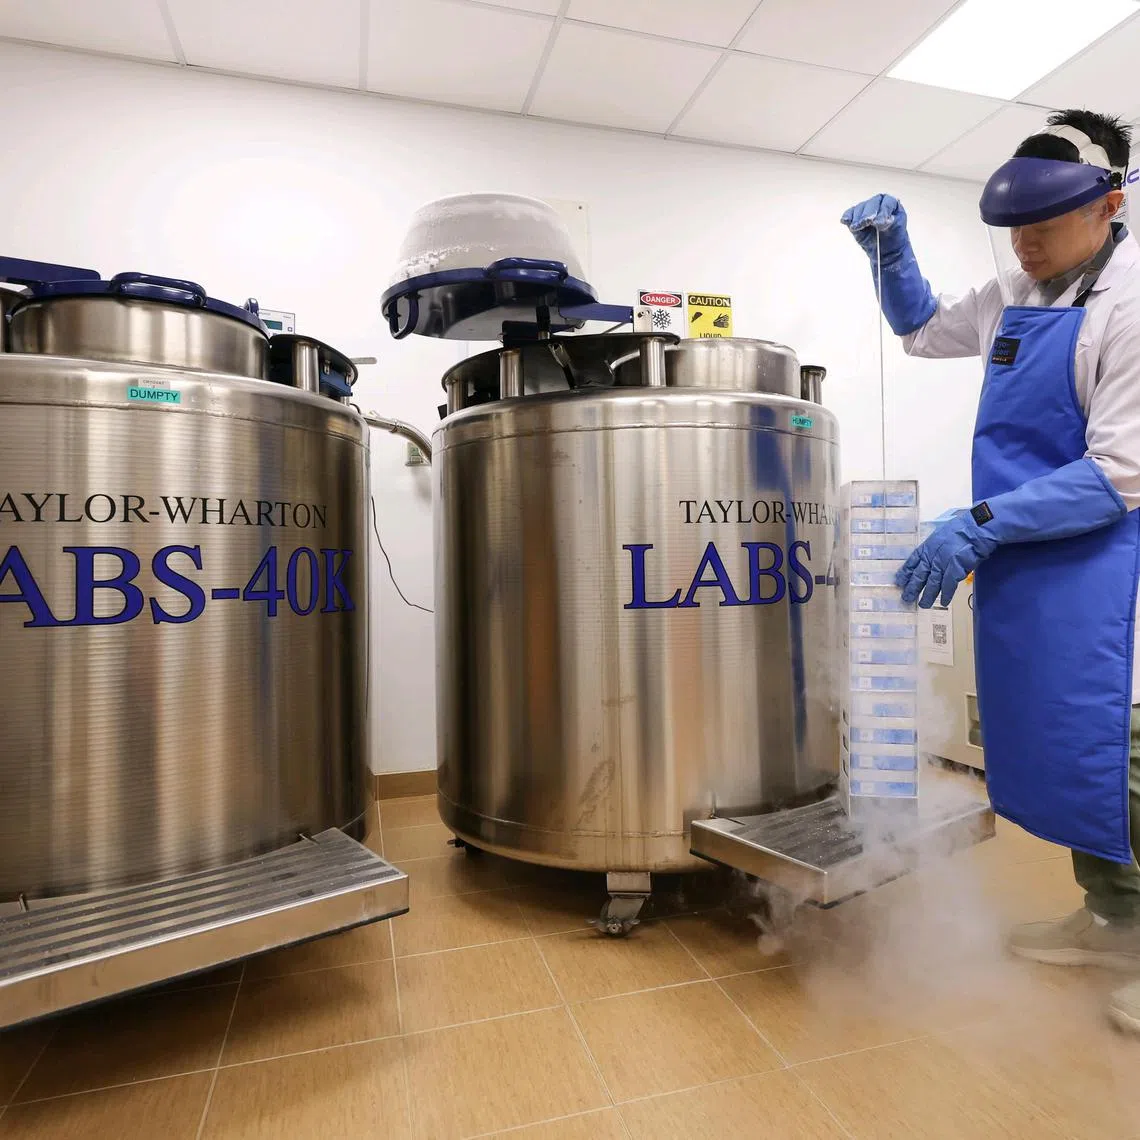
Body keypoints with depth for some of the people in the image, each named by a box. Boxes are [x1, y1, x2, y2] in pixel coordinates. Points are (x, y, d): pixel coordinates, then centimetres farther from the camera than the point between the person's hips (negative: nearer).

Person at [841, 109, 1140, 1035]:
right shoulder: (1020, 291, 11)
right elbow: (925, 329, 27)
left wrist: (979, 525, -22)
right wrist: (892, 253, 11)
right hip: (1018, 562, 8)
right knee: (1057, 750, 15)